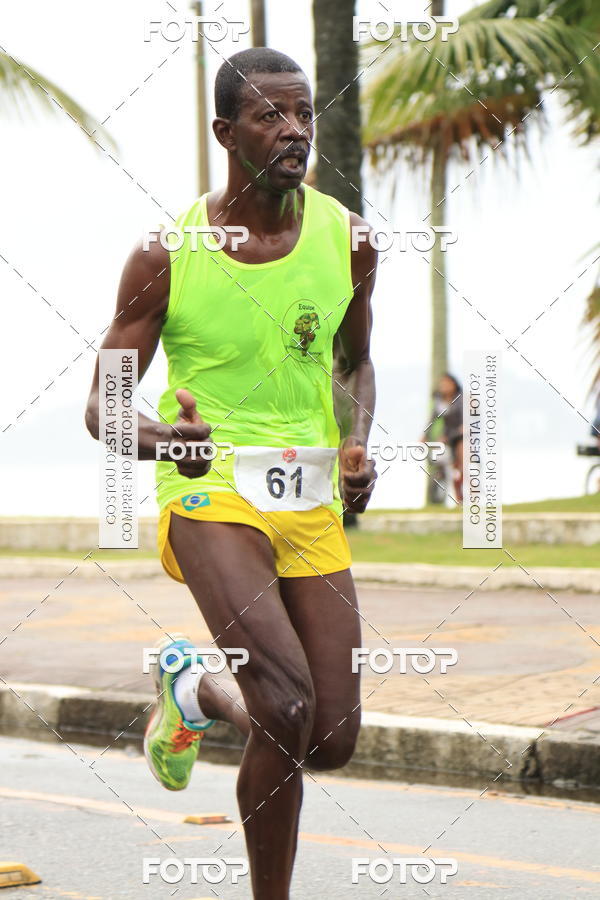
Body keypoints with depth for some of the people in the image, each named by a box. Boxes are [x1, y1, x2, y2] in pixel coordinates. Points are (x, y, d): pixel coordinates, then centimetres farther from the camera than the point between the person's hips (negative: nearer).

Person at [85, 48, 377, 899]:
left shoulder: (347, 240, 2)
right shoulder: (166, 255, -9)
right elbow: (103, 404, -3)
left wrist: (358, 446, -1)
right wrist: (157, 435, -27)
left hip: (313, 503, 5)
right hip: (210, 489, -4)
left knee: (332, 740, 4)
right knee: (288, 706, -24)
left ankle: (195, 690, 35)